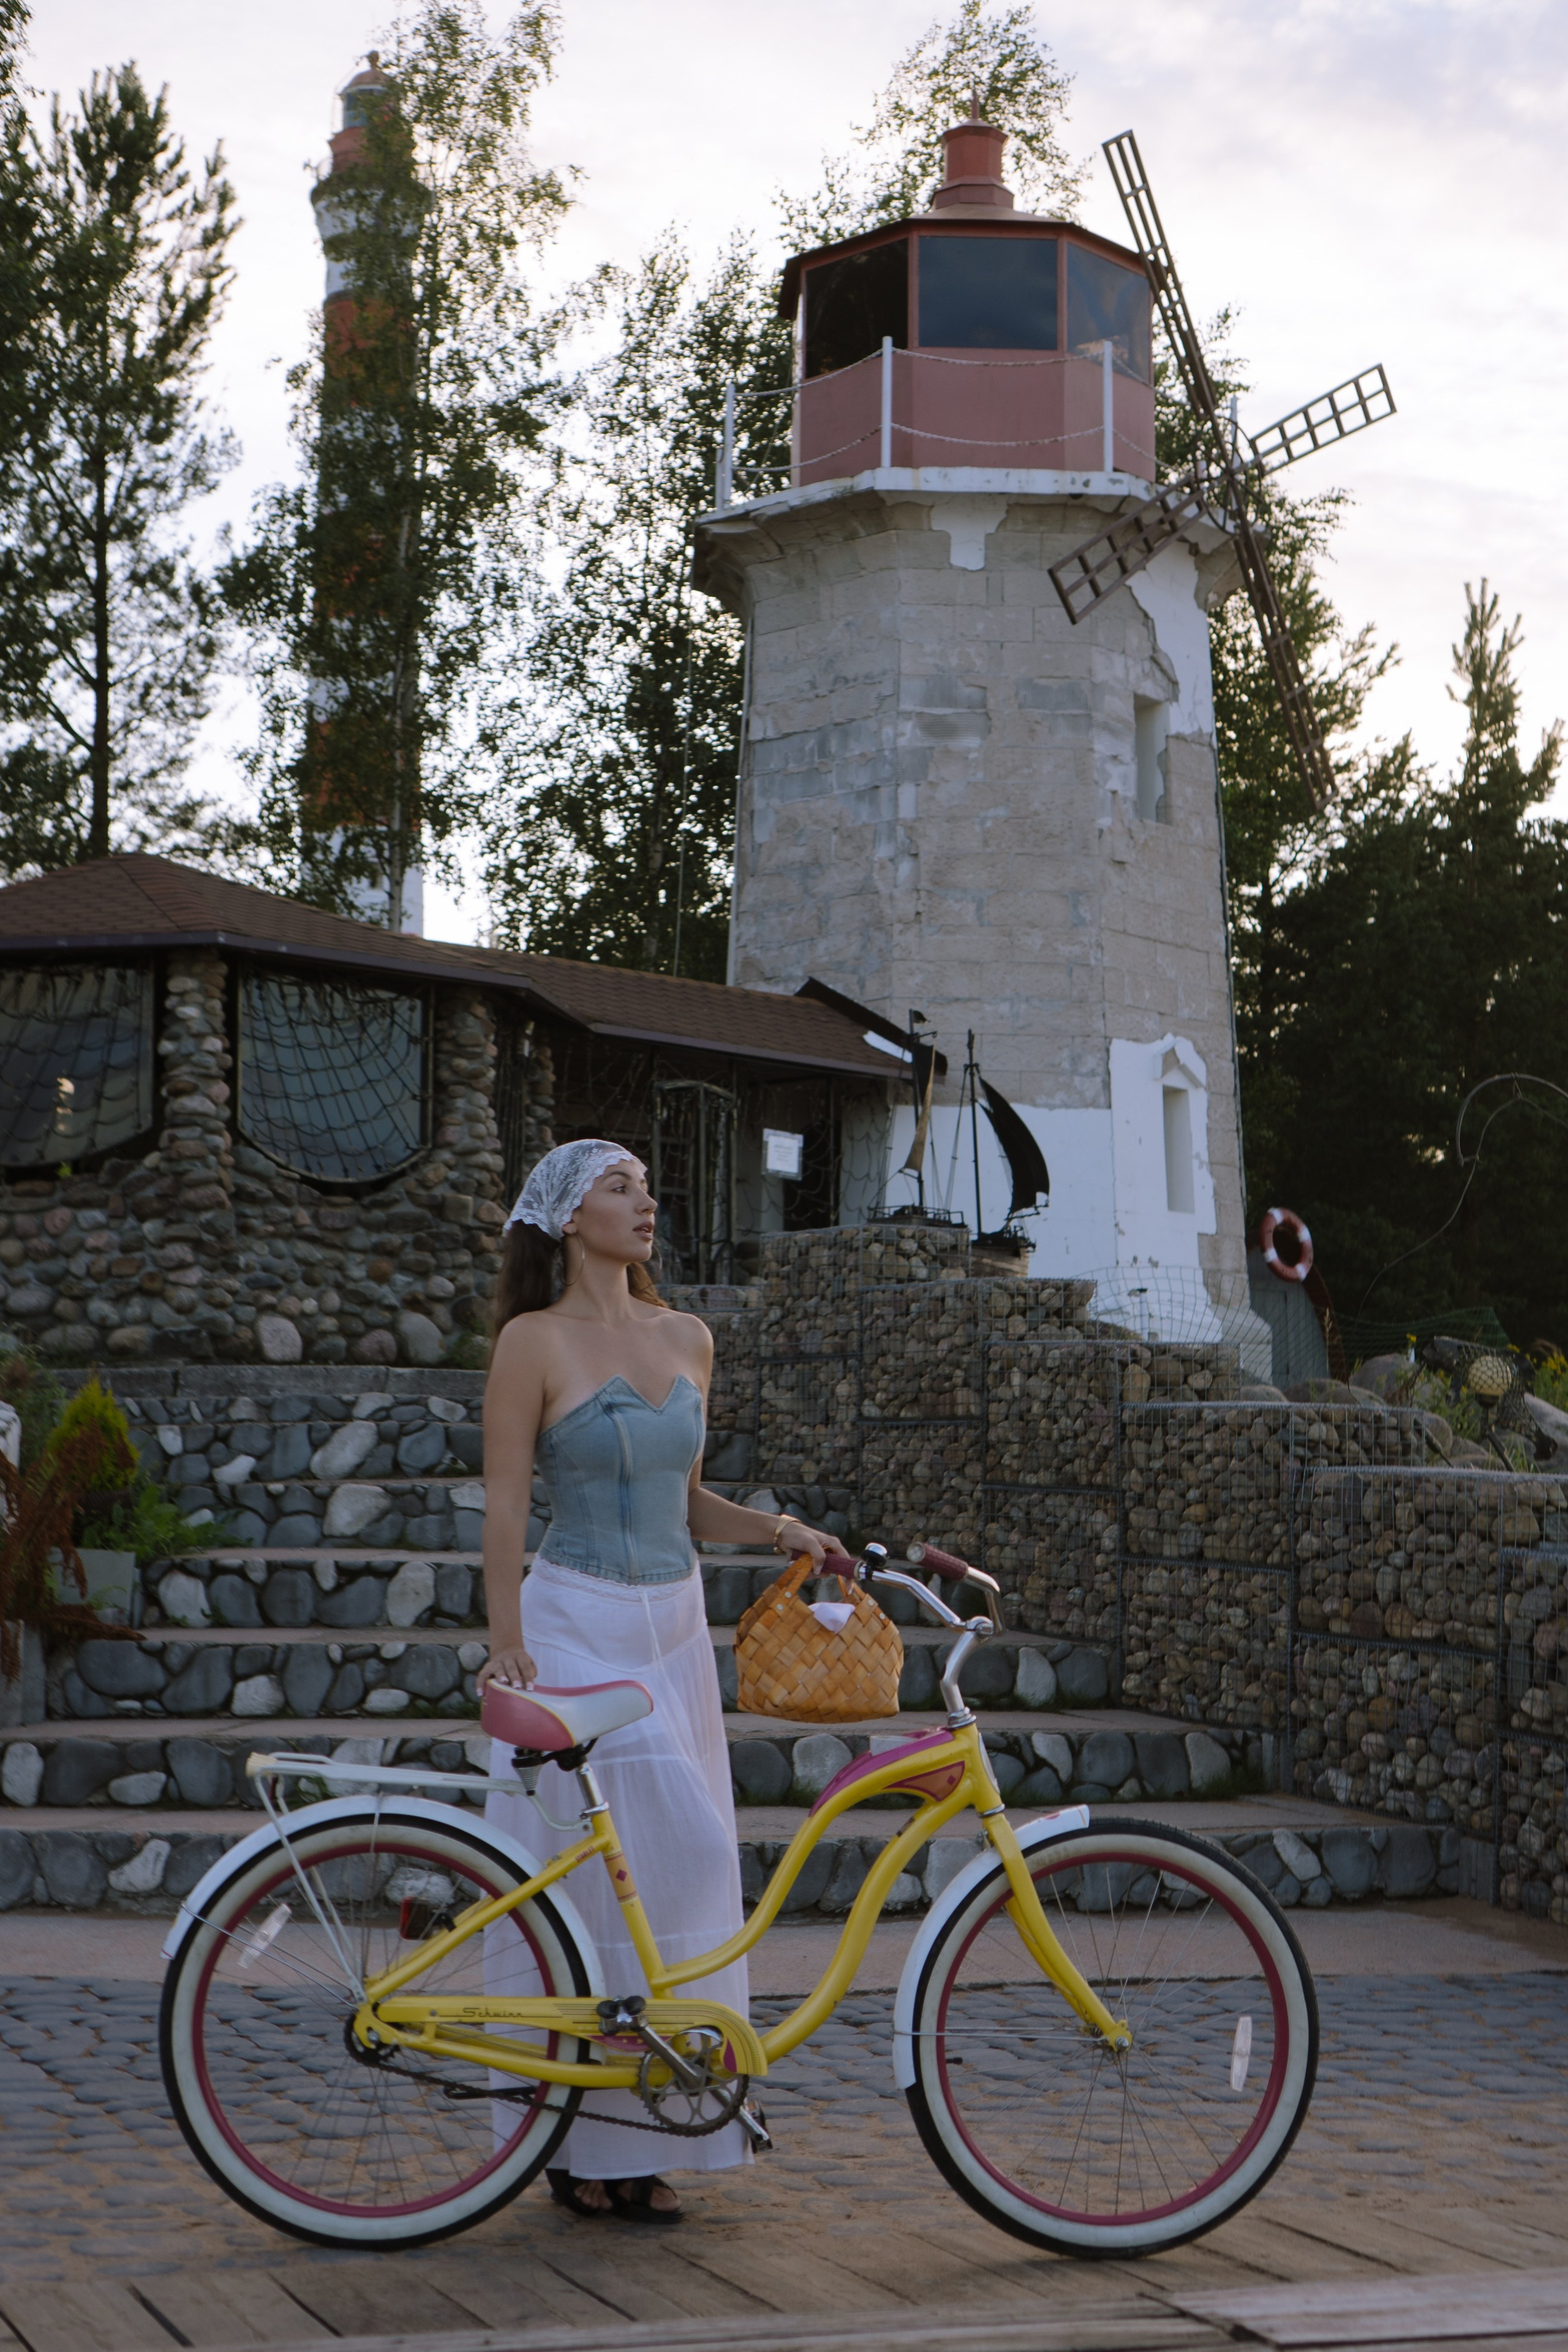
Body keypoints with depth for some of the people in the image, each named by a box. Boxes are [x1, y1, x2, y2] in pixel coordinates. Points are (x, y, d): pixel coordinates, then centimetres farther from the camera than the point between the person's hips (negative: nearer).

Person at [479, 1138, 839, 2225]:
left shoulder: (688, 1339, 11)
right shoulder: (535, 1341, -5)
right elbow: (506, 1508, -8)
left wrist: (772, 1526, 2)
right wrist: (507, 1647, -15)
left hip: (675, 1628, 6)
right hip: (576, 1625, -6)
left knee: (682, 1870, 5)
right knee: (587, 1871, -6)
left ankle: (651, 2141, 14)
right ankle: (580, 2145, 3)